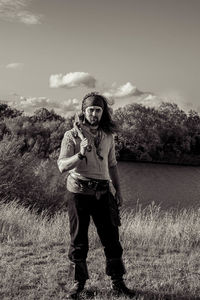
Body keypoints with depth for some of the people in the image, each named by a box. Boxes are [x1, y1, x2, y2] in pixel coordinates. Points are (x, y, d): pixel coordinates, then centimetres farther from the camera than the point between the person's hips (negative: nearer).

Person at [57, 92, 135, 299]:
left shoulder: (108, 136, 10)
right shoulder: (72, 135, -4)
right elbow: (62, 166, -13)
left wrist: (118, 190, 14)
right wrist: (81, 154, -29)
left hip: (102, 193, 4)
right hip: (79, 193, -3)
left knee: (111, 239, 5)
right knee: (78, 241, 5)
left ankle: (117, 283, 18)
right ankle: (78, 282, 20)